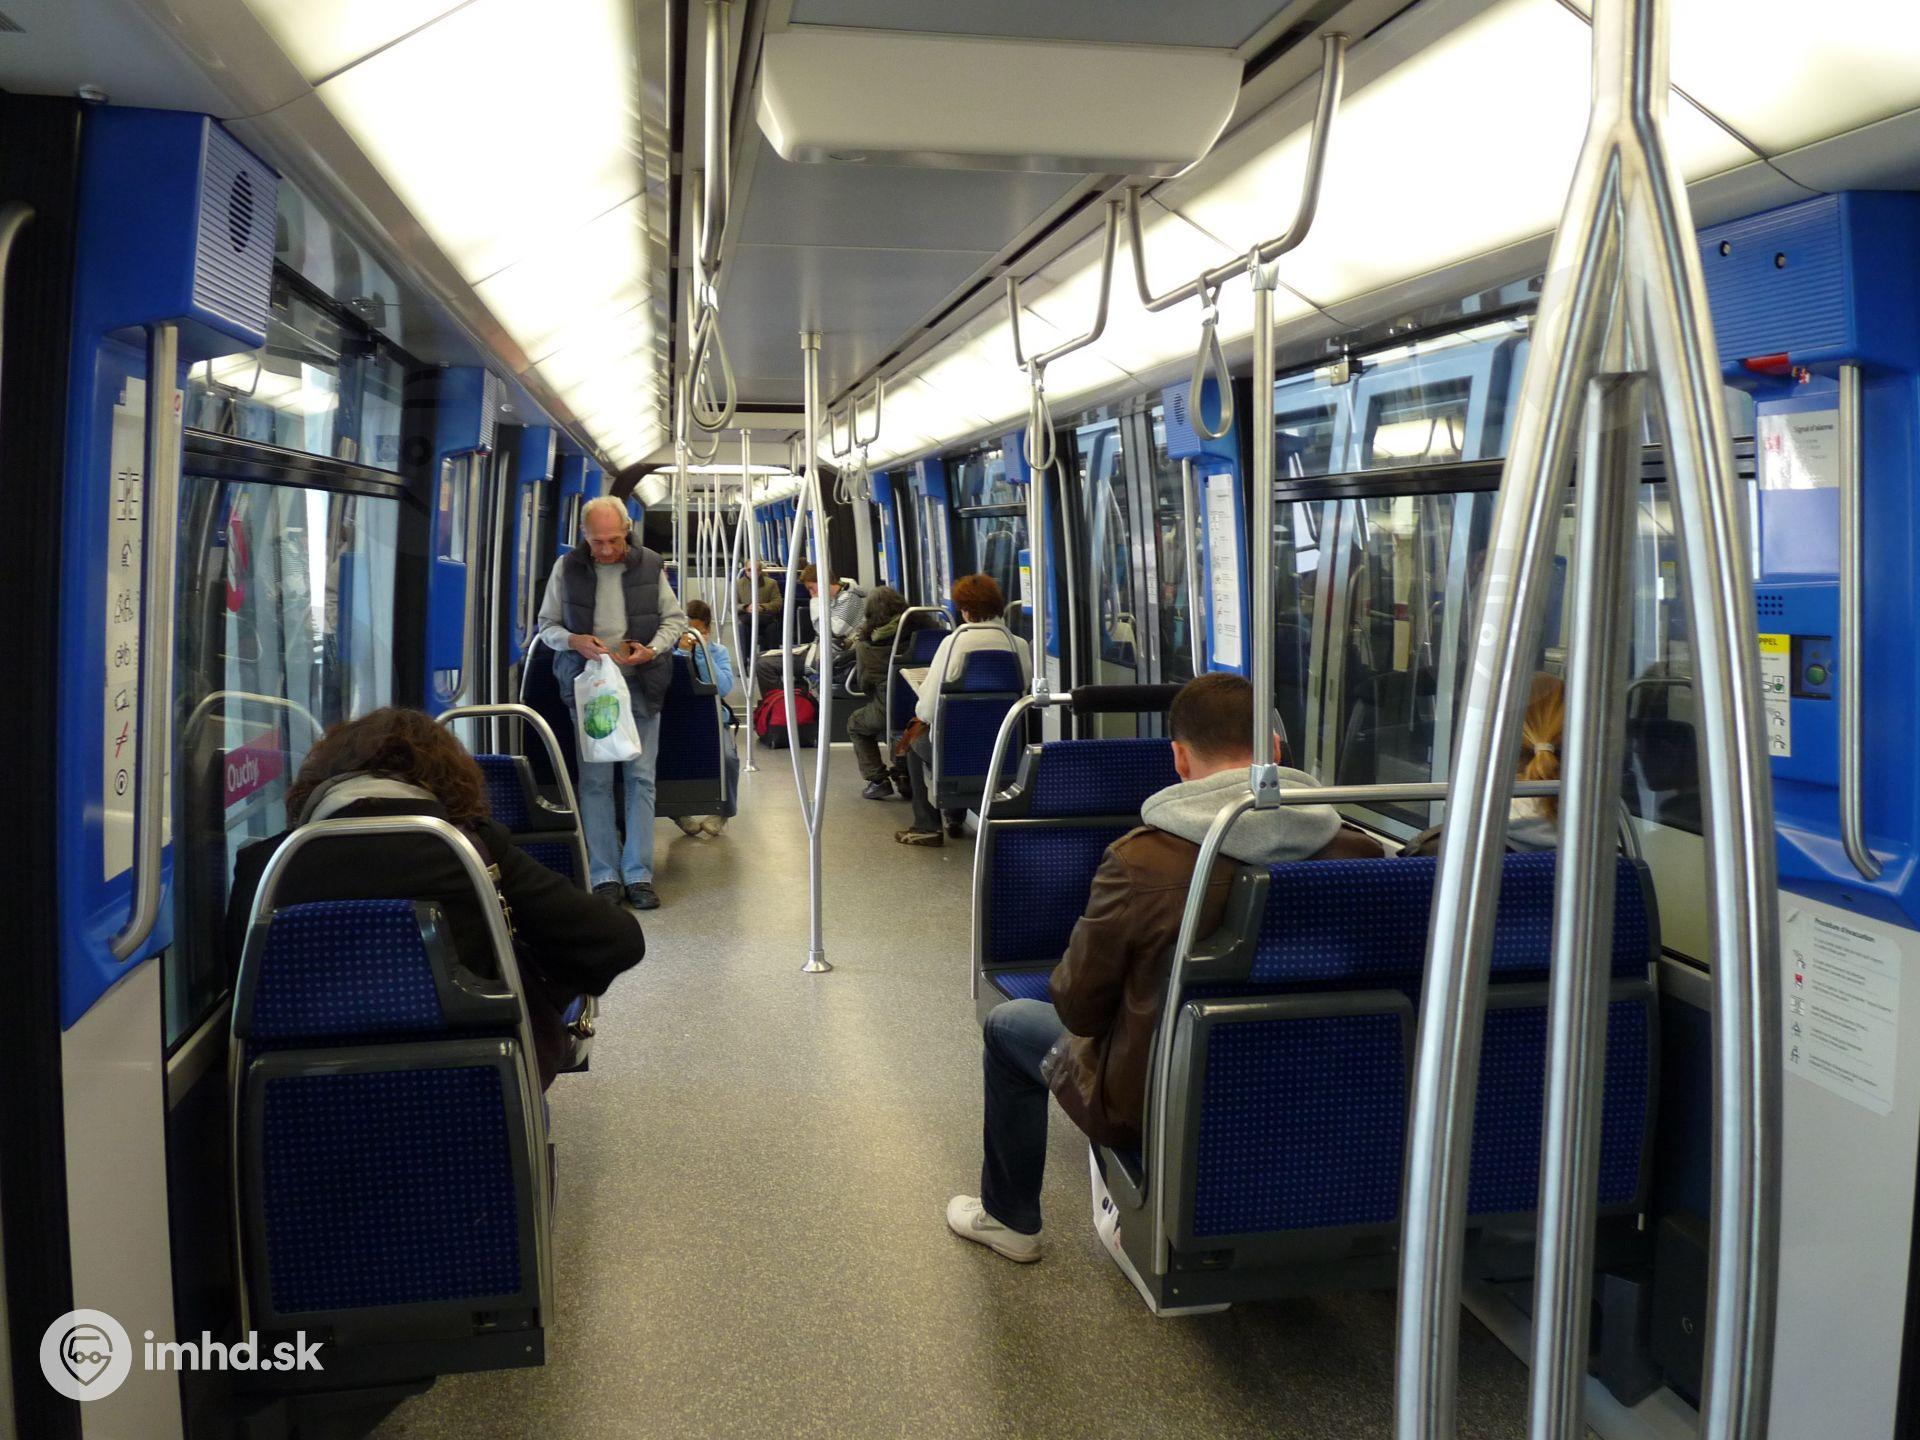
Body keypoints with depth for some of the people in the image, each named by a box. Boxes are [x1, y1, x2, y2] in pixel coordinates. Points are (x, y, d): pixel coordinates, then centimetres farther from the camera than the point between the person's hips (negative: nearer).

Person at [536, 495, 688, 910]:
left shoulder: (650, 565, 0)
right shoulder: (567, 567, 0)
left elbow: (676, 619, 7)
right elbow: (547, 624, 8)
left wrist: (652, 650, -11)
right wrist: (574, 641, -12)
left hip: (641, 685, 0)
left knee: (641, 779, 2)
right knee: (595, 780, 1)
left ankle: (639, 875, 9)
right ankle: (605, 876, 8)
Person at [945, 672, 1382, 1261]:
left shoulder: (1140, 861, -27)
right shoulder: (1355, 853, -17)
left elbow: (1077, 1007, -13)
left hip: (1155, 1107, -4)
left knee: (1009, 1024, 22)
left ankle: (1009, 1219, 38)